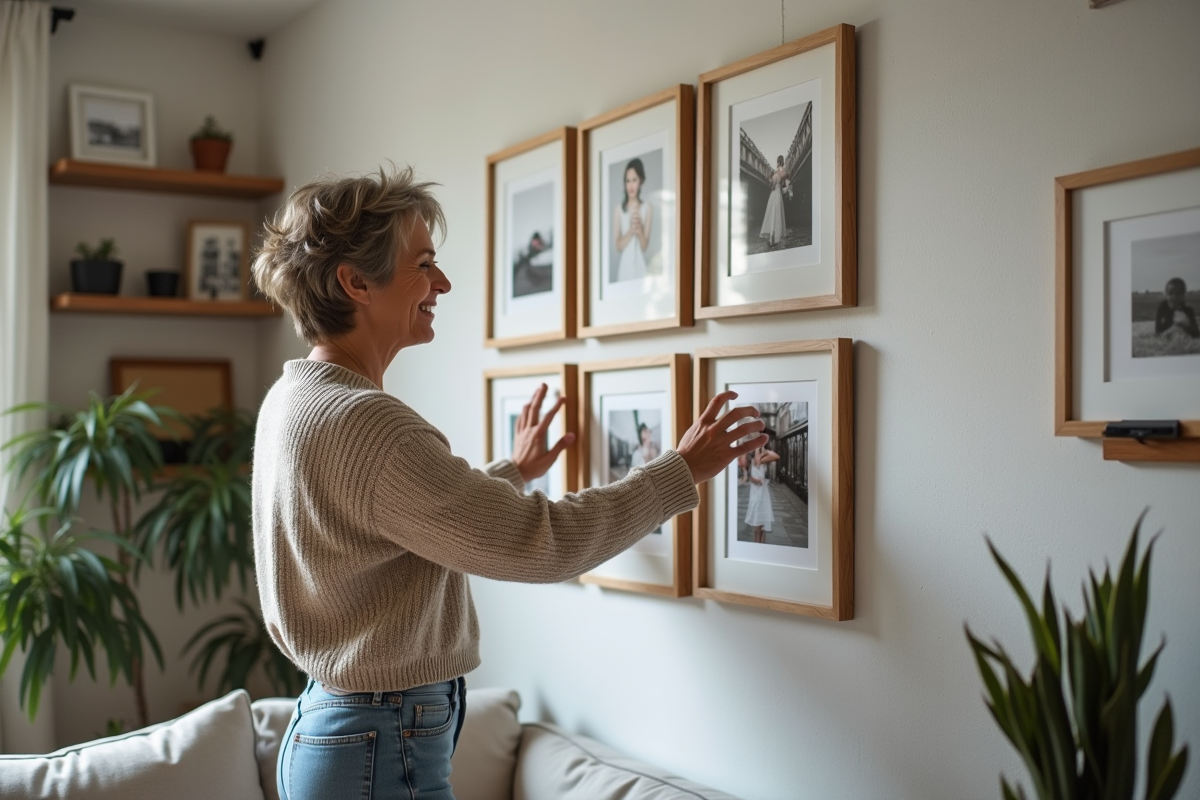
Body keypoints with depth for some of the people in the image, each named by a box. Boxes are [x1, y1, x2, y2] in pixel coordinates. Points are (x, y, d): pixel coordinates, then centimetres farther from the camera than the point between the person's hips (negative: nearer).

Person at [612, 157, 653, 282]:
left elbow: (645, 246, -3)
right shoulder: (618, 209, 0)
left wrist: (640, 230, -21)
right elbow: (619, 246, -4)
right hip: (624, 266, 0)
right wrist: (631, 230, -19)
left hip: (640, 266, 0)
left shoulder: (647, 207, -1)